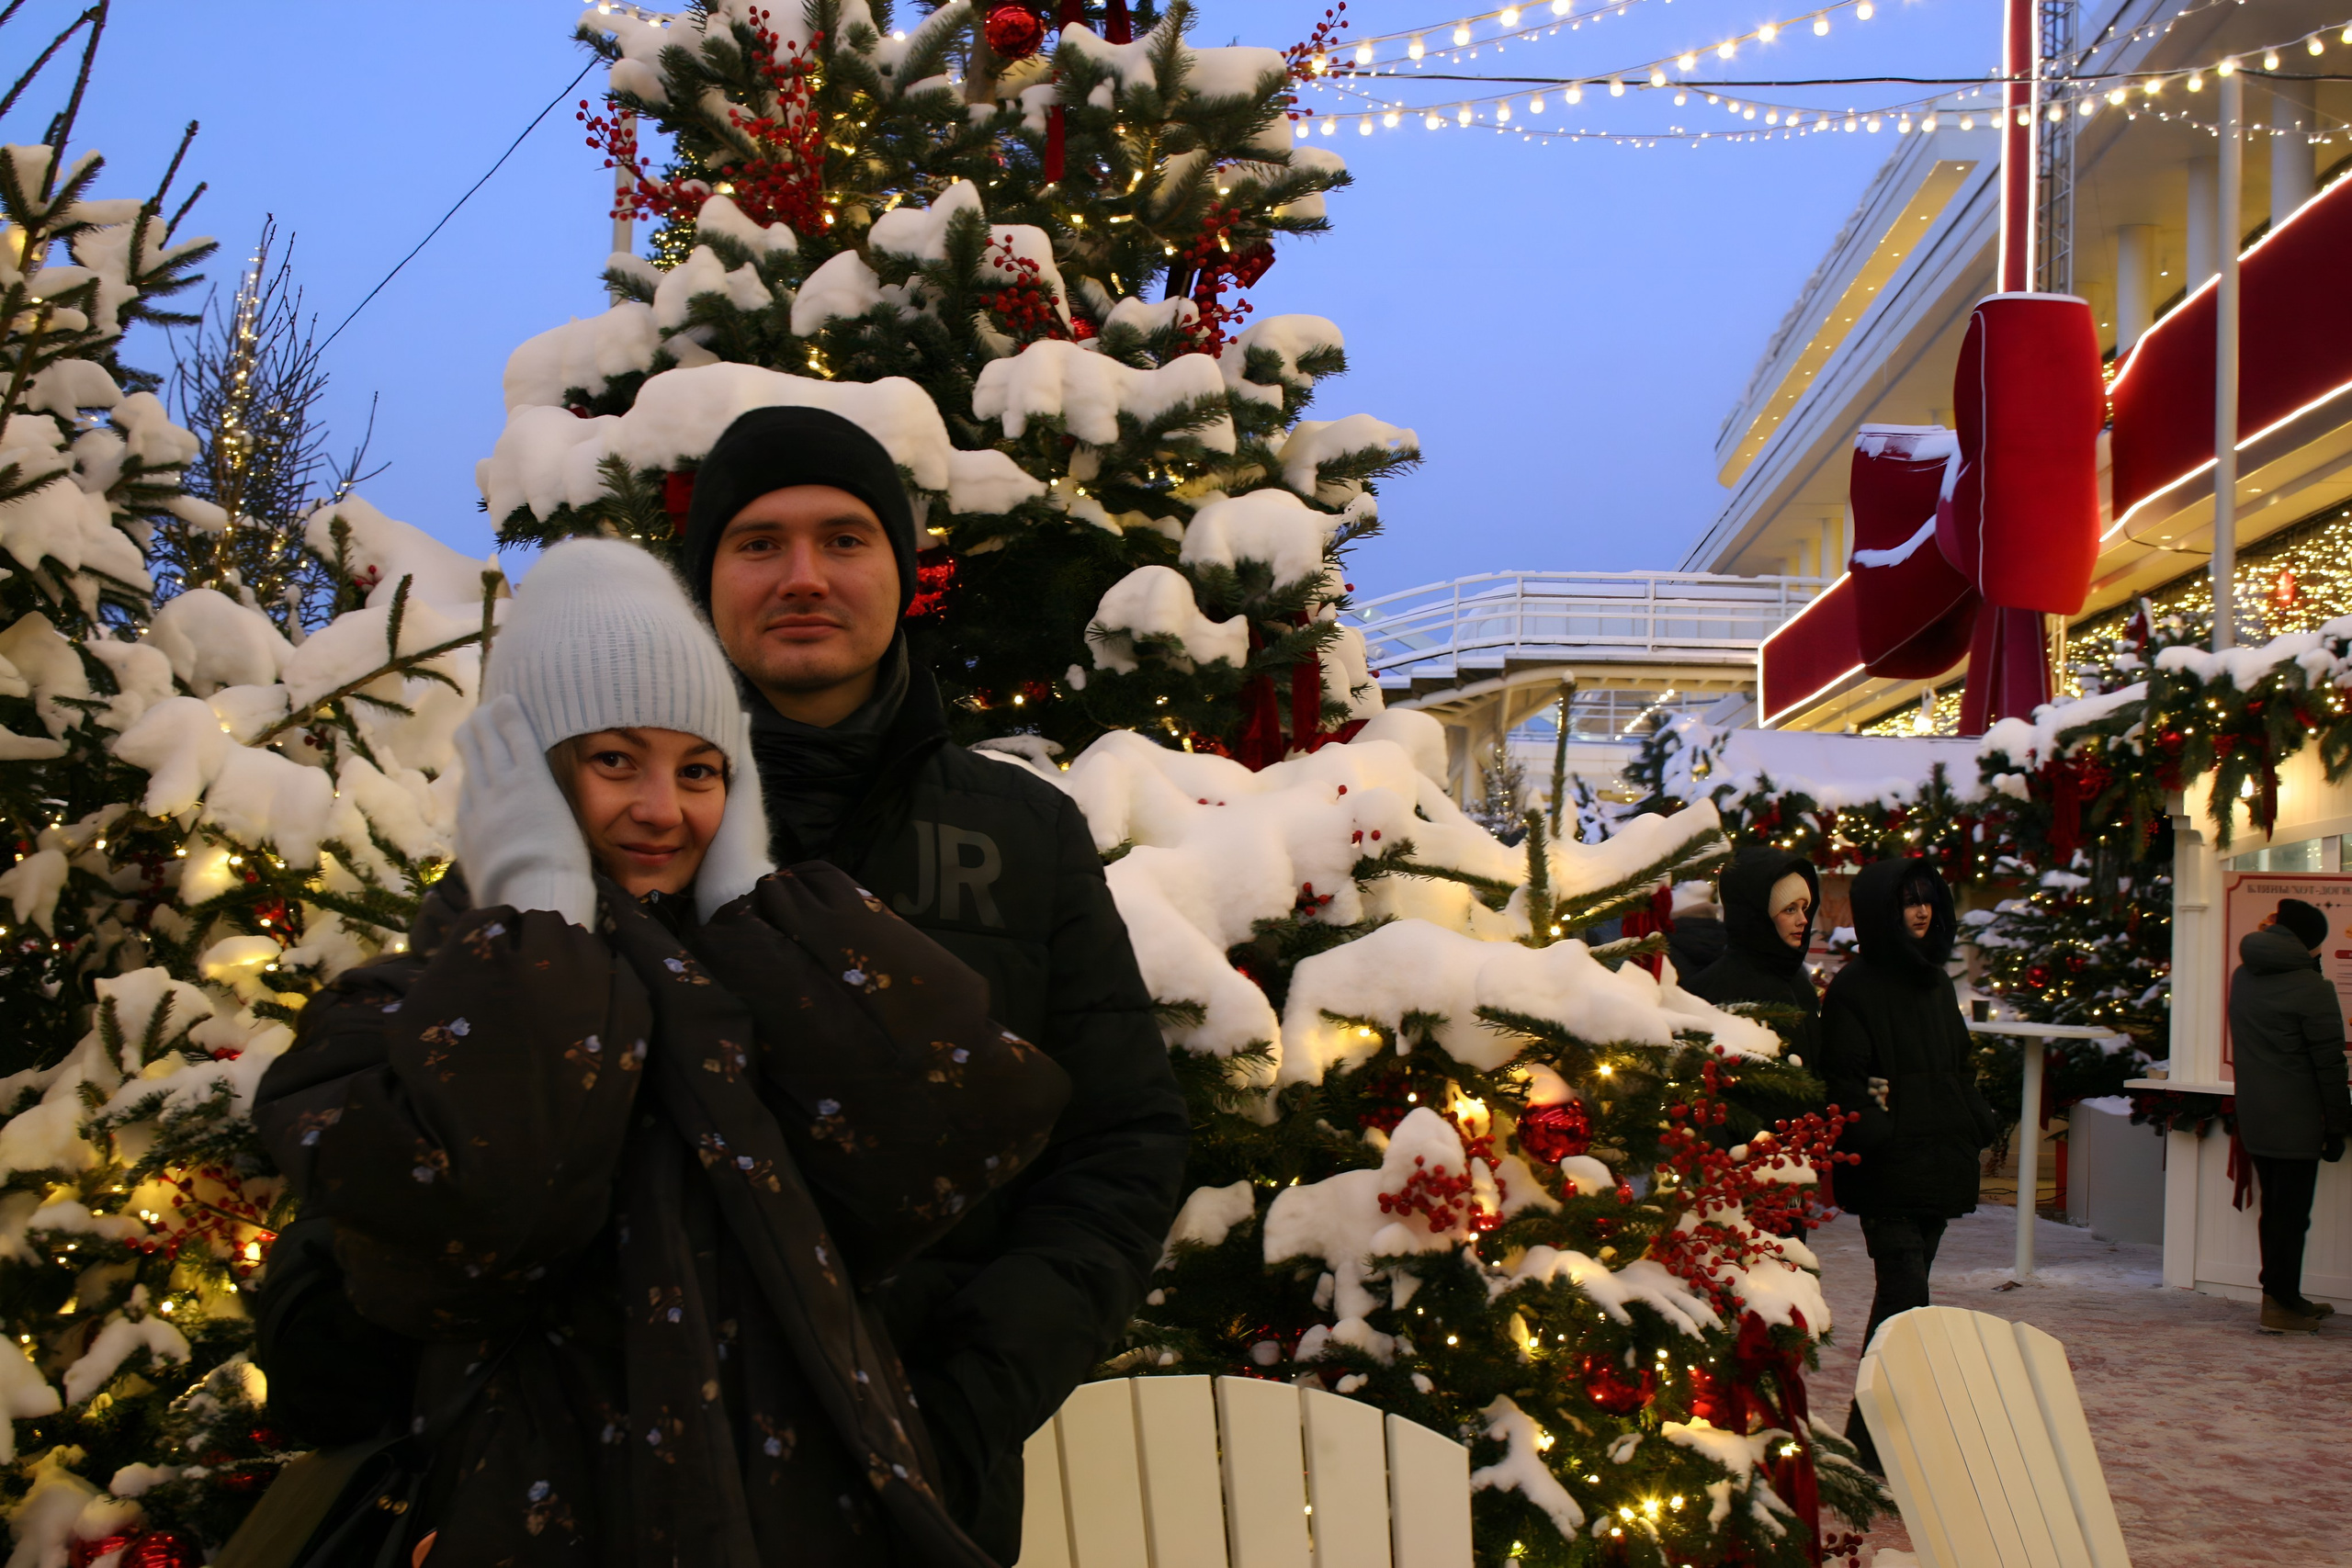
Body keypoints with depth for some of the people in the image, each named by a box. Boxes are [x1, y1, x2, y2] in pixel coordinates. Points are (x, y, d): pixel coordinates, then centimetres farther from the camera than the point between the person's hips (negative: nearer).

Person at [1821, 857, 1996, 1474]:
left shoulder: (1936, 982, 17)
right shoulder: (1854, 988, -7)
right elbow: (1843, 1079, -12)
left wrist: (1976, 1126, 12)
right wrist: (1877, 1135, -22)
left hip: (1936, 1165, 8)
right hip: (1887, 1174, -8)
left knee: (1903, 1296, 10)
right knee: (1905, 1297, -13)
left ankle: (1875, 1434, 17)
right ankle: (1874, 1441, -10)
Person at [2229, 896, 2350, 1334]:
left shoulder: (2243, 977, 7)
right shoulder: (2311, 989, -15)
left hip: (2253, 1115, 7)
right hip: (2295, 1120, -7)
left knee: (2276, 1209, 16)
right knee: (2290, 1212, -1)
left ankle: (2283, 1295, 24)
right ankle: (2281, 1305, 2)